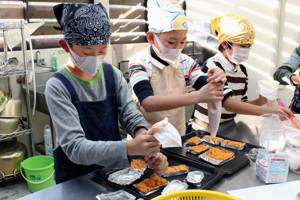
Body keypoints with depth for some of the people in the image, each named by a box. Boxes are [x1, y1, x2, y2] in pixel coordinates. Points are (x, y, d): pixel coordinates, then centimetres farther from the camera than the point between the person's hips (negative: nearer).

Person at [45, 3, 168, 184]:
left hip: (114, 168, 4)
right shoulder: (58, 87, -16)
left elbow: (132, 116, -6)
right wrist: (129, 147, -36)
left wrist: (151, 150, -25)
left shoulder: (113, 75, -3)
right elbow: (75, 148, -23)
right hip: (75, 180, -3)